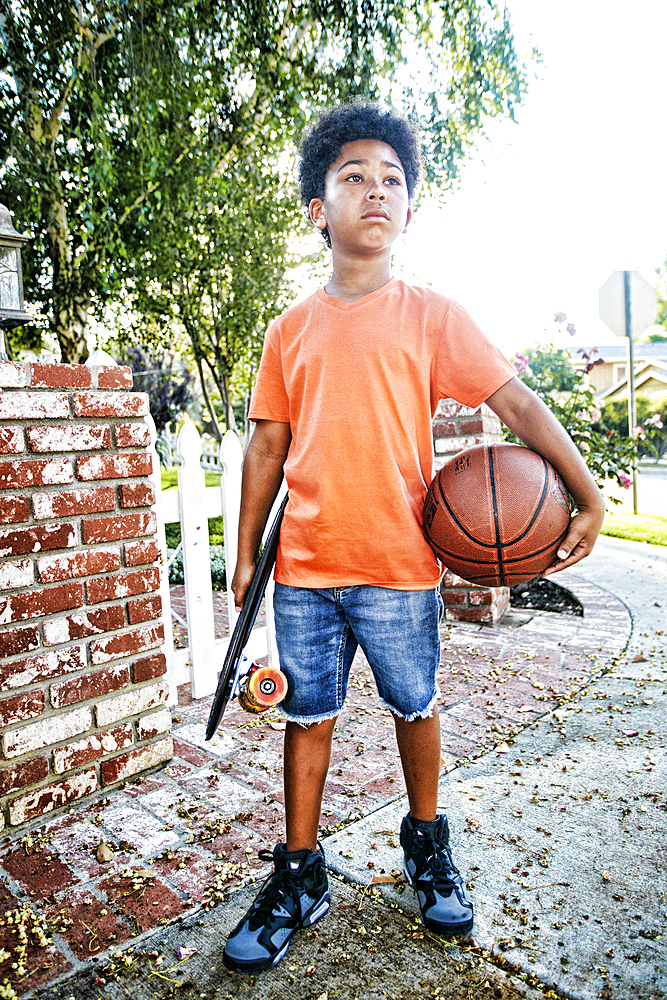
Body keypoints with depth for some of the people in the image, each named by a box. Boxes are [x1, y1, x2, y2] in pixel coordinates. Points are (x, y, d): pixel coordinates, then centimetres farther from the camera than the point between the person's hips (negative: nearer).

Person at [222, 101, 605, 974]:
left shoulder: (432, 318, 0)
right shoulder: (290, 331, 6)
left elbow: (519, 403, -3)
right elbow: (268, 447, 9)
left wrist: (587, 496, -13)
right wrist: (247, 553, 9)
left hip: (400, 568, -1)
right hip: (304, 569, 2)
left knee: (415, 708, 14)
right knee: (307, 717, 10)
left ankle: (428, 847, 40)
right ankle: (299, 879, 29)